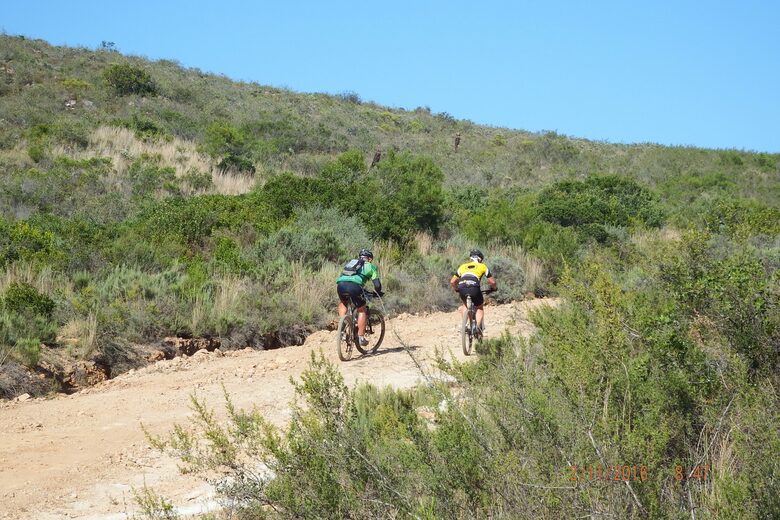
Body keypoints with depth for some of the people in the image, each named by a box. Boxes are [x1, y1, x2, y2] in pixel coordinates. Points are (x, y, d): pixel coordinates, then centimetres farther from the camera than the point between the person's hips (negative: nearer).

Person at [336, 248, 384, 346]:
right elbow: (377, 285, 15)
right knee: (362, 310, 15)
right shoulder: (370, 266, 23)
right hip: (354, 286, -4)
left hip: (340, 284, 4)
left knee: (343, 303, 34)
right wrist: (378, 293, 36)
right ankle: (361, 338, 11)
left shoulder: (350, 262, 37)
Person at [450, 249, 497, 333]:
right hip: (474, 288, -2)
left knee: (465, 305, 32)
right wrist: (494, 288, 43)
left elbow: (452, 282, 27)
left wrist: (456, 289, 45)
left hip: (462, 288, 2)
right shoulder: (482, 266, 23)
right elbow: (492, 281, 22)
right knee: (480, 307, 21)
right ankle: (478, 326, 4)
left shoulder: (463, 266, 29)